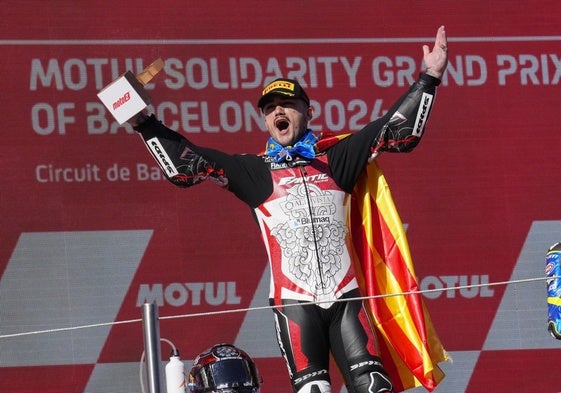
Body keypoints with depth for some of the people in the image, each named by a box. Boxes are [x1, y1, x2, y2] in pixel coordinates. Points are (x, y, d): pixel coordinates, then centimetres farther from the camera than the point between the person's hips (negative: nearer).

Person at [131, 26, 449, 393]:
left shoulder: (336, 158, 13)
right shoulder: (255, 171, 11)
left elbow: (398, 131, 15)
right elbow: (187, 164, 11)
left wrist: (428, 78, 10)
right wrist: (144, 122, 4)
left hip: (346, 297, 1)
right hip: (294, 303, -1)